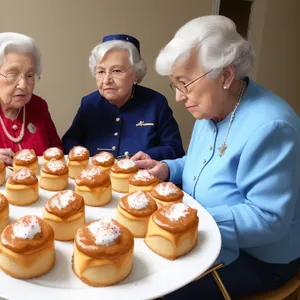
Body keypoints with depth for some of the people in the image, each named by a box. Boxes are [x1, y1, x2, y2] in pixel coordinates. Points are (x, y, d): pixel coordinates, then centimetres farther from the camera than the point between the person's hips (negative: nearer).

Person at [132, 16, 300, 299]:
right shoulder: (211, 109, 1)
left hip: (255, 256, -7)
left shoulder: (269, 127, -29)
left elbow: (268, 219, -28)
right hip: (210, 237, 8)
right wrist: (166, 169, -7)